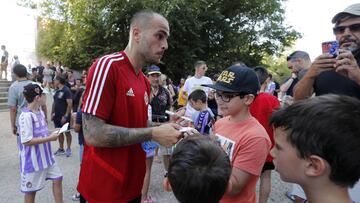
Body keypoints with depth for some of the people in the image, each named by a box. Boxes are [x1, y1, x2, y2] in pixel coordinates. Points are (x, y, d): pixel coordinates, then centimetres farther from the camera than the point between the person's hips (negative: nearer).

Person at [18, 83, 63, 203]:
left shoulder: (40, 112, 3)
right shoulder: (26, 116, -22)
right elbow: (27, 141, -24)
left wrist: (53, 133, -1)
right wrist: (49, 138, -22)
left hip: (46, 155, 8)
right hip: (33, 160, -8)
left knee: (57, 179, 13)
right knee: (31, 189, 11)